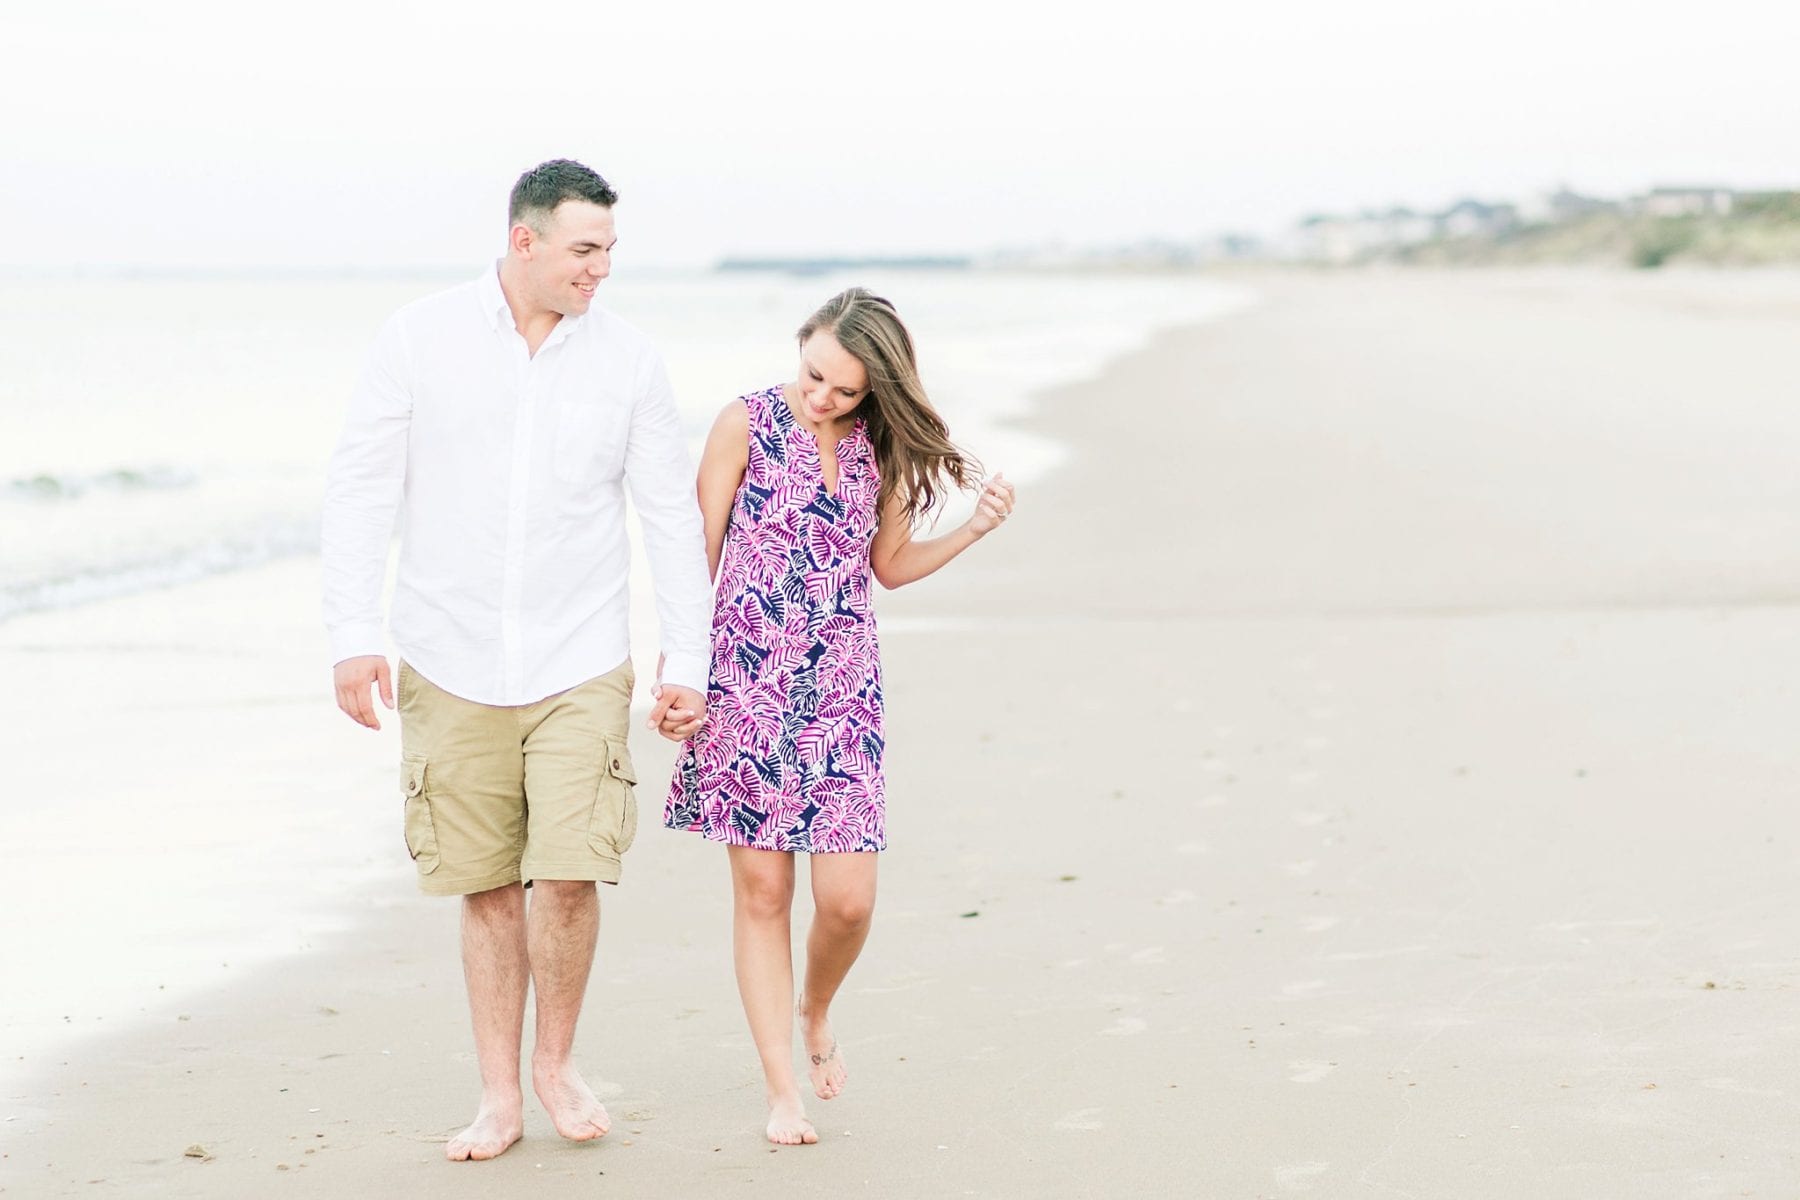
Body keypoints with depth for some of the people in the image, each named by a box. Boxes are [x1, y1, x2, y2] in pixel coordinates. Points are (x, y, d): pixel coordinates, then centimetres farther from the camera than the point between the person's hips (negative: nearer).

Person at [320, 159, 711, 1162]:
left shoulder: (627, 358, 1)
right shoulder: (421, 338, -2)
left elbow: (673, 515, 6)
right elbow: (361, 490, -1)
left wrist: (687, 660, 3)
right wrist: (354, 634, -9)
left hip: (579, 665, 0)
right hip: (452, 665, 0)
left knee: (570, 874, -9)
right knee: (487, 888, 5)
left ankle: (557, 1063, 15)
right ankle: (500, 1095, 18)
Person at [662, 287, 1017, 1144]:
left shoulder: (880, 446, 5)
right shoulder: (747, 425, -4)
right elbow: (698, 554, -1)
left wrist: (973, 530, 3)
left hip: (843, 690, 3)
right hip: (747, 685, -2)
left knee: (848, 899, -4)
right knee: (762, 890, 1)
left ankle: (816, 1012, 29)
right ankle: (782, 1090, 10)